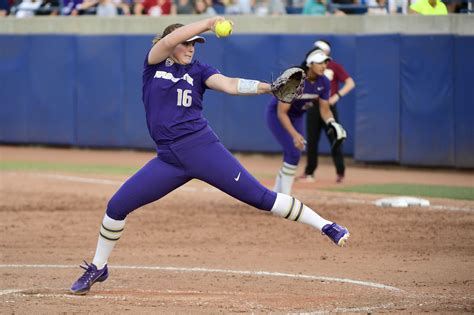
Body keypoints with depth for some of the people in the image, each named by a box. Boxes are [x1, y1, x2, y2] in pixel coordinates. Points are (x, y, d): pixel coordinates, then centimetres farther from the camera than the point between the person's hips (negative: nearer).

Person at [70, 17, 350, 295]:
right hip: (169, 159, 2)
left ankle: (326, 226, -4)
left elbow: (228, 84, -9)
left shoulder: (198, 70, 7)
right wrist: (207, 24, -17)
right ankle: (98, 268, 20)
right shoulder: (154, 64, 9)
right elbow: (168, 41, -11)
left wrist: (266, 87, -26)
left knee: (260, 197, -8)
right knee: (117, 206, 0)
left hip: (202, 147, -2)